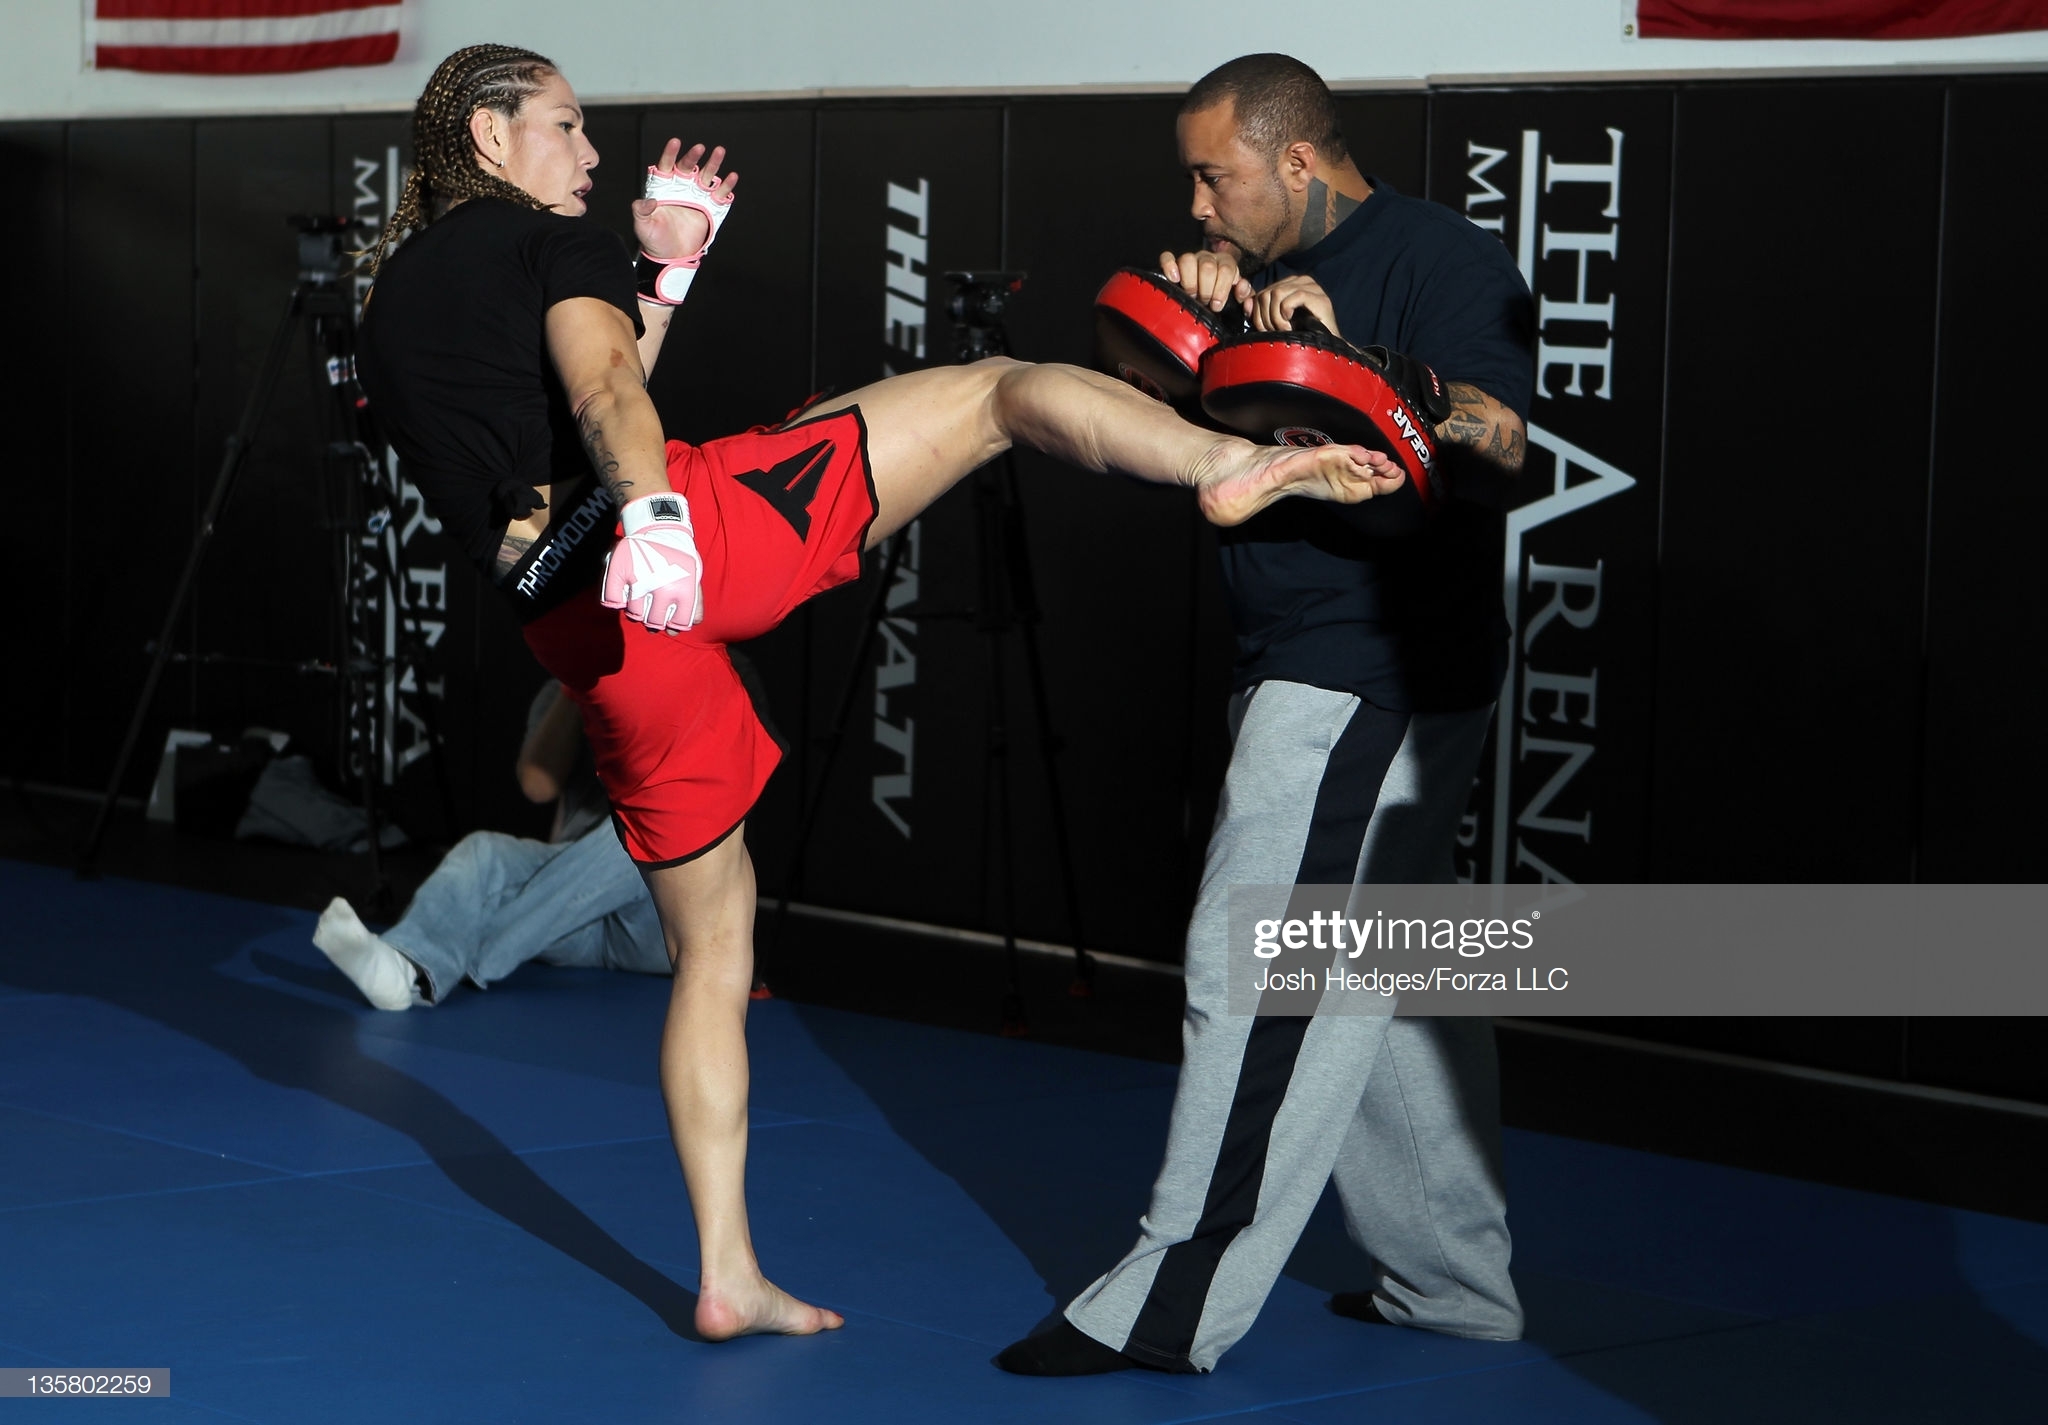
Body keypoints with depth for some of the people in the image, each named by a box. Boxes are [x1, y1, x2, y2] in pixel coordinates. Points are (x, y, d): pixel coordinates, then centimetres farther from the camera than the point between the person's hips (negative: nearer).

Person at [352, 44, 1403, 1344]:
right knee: (1000, 389, 1)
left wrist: (666, 277, 33)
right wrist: (653, 516, -33)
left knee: (713, 943, 17)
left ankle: (728, 1276, 18)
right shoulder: (552, 240, 5)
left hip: (576, 634, 7)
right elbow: (605, 391, -16)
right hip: (704, 527, -7)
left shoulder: (394, 300, 25)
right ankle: (1237, 465, -26)